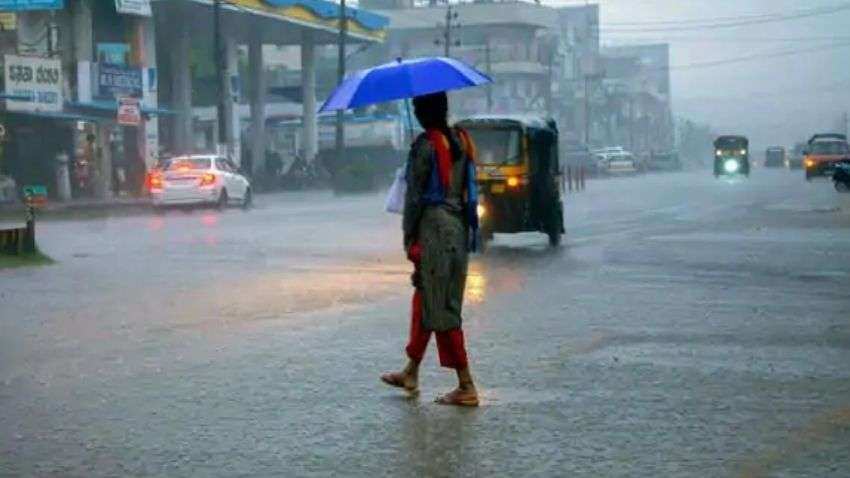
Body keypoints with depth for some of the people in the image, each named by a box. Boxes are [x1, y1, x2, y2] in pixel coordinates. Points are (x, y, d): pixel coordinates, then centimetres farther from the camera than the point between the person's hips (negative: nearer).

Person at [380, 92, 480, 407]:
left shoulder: (425, 145, -13)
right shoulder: (461, 141, 10)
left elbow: (415, 195, -11)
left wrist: (408, 236, -5)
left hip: (433, 227, -8)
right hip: (459, 227, 8)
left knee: (441, 309, -4)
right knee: (425, 300, 19)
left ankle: (466, 387, -5)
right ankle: (411, 373, 29)